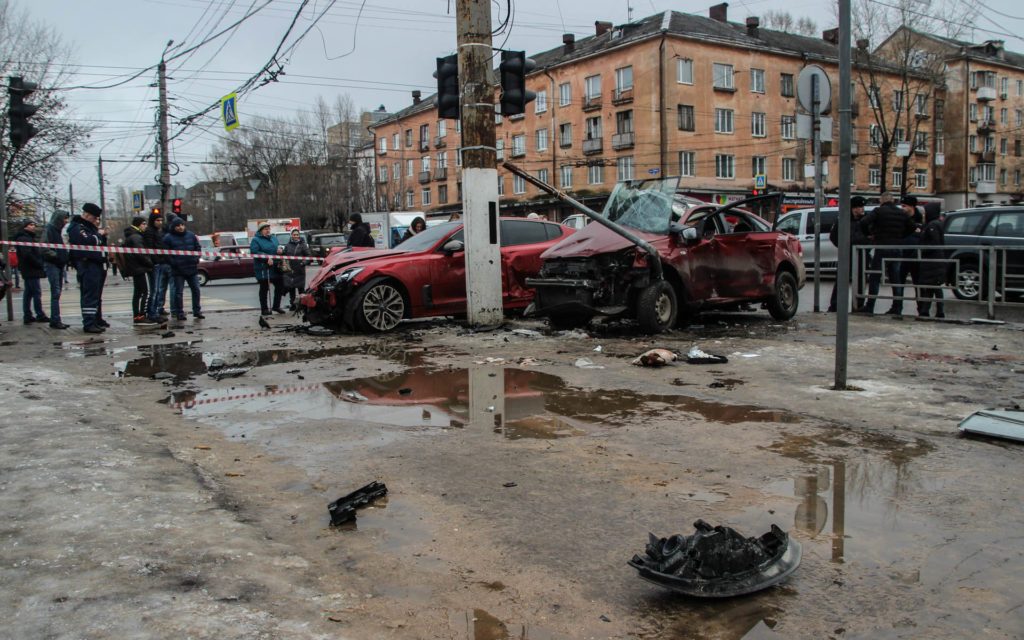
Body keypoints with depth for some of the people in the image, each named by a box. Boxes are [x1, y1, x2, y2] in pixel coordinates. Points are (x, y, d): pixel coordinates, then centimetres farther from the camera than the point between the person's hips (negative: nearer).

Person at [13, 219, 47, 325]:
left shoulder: (30, 238, 21)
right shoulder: (23, 239, -12)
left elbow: (37, 253, 22)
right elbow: (27, 255, -21)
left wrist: (40, 263, 10)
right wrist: (40, 264, -16)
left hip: (29, 271, 10)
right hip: (31, 271, -10)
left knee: (28, 293, 11)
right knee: (37, 293, -7)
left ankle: (27, 316, 15)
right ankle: (40, 315, -5)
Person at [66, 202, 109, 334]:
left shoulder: (90, 226, 22)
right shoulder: (77, 228, -10)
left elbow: (100, 243, 25)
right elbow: (89, 241, -26)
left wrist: (102, 235, 5)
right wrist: (99, 234, -8)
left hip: (97, 264, 10)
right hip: (87, 265, -10)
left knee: (97, 294, 18)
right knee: (90, 295, -13)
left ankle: (97, 319, 29)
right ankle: (89, 324, -15)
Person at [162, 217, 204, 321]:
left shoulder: (191, 235, 8)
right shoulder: (168, 238, -2)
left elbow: (198, 248, 15)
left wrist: (196, 260, 2)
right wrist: (174, 263, -13)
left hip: (193, 269, 3)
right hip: (178, 270, -3)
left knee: (196, 290, 7)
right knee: (178, 292, 1)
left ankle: (197, 311, 17)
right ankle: (179, 313, 8)